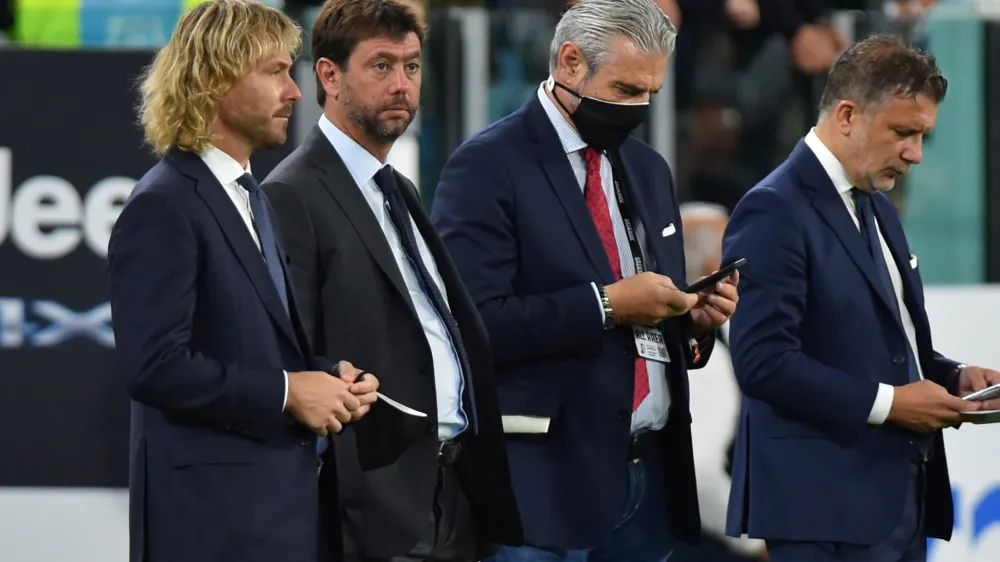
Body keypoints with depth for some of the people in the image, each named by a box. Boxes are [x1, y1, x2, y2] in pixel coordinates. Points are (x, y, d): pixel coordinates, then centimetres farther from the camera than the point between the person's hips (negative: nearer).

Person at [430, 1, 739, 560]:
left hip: (649, 473, 7)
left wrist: (694, 319, 2)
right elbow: (473, 323, -19)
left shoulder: (648, 169, 17)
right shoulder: (489, 167, -7)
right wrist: (605, 305, -19)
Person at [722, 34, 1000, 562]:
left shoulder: (876, 207, 18)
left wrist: (954, 377, 7)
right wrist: (886, 402, -18)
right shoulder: (775, 212, -12)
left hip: (900, 499, 9)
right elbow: (764, 362, -20)